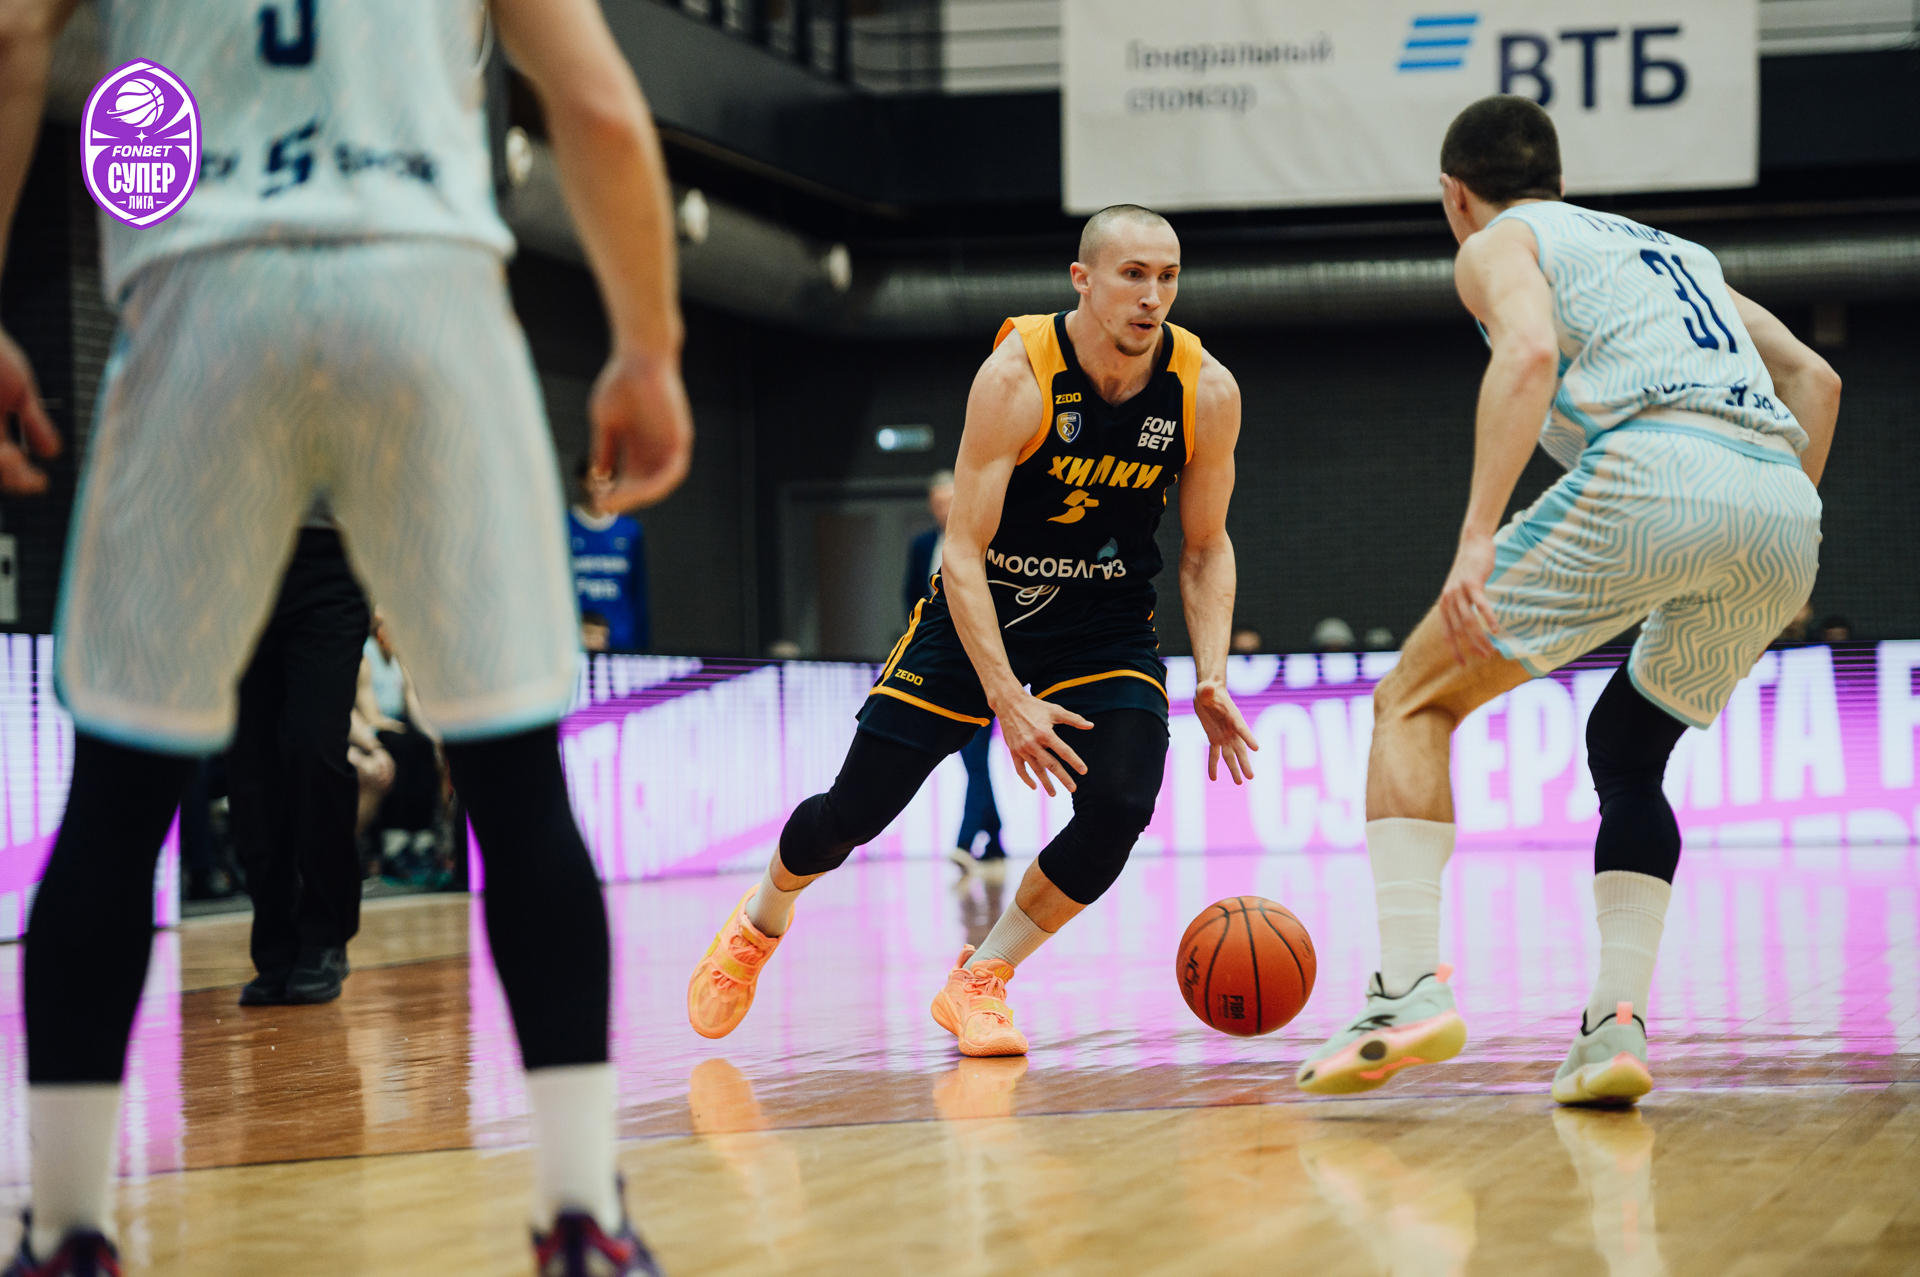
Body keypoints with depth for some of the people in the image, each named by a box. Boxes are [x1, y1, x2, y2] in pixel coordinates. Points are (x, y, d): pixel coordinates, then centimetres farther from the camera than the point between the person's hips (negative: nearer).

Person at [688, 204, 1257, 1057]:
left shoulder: (1205, 393, -16)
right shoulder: (1017, 376, -26)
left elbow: (1205, 547, -1)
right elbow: (962, 552, -24)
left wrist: (1210, 677, -16)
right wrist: (1008, 701, -32)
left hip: (1105, 622, 2)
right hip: (979, 605, -2)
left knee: (1119, 808, -22)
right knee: (853, 812, -1)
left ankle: (978, 981, -1)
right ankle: (760, 922, 33)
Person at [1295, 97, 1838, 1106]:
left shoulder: (1499, 244, 17)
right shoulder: (1674, 252, 37)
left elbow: (1532, 351, -6)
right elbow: (1814, 378, 31)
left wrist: (1478, 540, -13)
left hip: (1652, 472, -6)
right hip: (1784, 508, 6)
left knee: (1413, 700, 7)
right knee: (1627, 752, 26)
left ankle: (1410, 982, -10)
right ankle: (1618, 1022, 8)